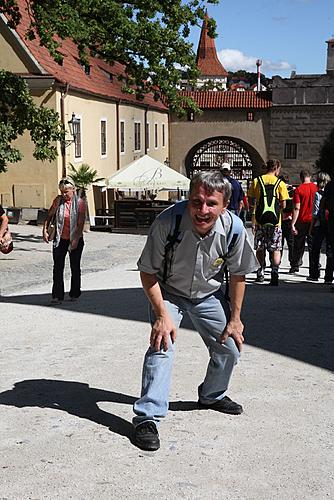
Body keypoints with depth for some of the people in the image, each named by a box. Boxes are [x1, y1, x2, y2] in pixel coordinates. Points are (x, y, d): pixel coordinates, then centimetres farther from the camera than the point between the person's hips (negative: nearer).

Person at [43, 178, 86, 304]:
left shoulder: (80, 202, -9)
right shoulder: (58, 200, -1)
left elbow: (81, 223, -13)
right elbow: (49, 216, 11)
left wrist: (76, 239, -20)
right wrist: (45, 230, 1)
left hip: (75, 239, -2)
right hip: (60, 239, 2)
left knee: (75, 268, 10)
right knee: (58, 268, -5)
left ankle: (75, 294, 24)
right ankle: (57, 296, -4)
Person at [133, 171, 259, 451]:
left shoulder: (234, 228, -25)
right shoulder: (168, 221, -34)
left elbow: (237, 274, -7)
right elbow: (148, 272, -21)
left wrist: (235, 319, -3)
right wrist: (162, 315, -26)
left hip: (208, 294, 4)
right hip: (168, 292, -3)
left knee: (230, 347, 8)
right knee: (162, 345, -22)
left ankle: (212, 396, 37)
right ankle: (148, 417, -12)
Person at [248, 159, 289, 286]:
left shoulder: (256, 181, 1)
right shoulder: (280, 183, -4)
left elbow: (251, 202, 0)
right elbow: (283, 205, -5)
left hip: (259, 220, 2)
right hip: (275, 220, -2)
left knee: (260, 249, 14)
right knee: (276, 249, 4)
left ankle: (260, 273, 21)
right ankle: (274, 274, -7)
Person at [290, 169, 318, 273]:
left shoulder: (298, 189, -8)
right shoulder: (316, 188, 1)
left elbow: (297, 208, -13)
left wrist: (293, 224, -11)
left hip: (301, 221, -2)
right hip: (313, 221, 2)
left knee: (298, 246, 10)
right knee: (313, 246, 7)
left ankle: (295, 267, 17)